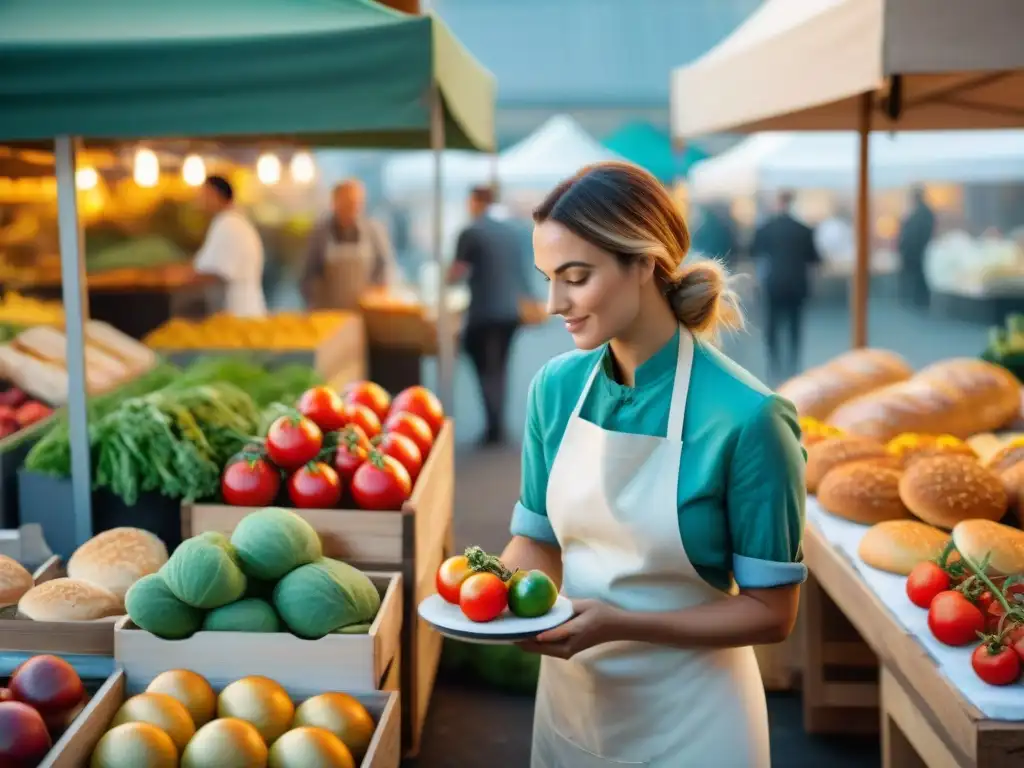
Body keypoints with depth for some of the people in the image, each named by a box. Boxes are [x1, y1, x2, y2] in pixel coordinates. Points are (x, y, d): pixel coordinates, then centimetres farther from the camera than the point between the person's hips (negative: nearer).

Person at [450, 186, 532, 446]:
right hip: (511, 310, 6)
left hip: (484, 311, -5)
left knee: (484, 367, 3)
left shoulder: (471, 232, -9)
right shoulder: (513, 231, 8)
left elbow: (456, 273, -7)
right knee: (499, 367, 16)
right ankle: (498, 425, 18)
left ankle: (494, 427, -4)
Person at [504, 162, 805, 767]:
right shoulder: (556, 386, -6)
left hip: (688, 718, -4)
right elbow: (538, 540, 5)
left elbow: (770, 611, -15)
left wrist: (620, 625, -24)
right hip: (570, 700, 5)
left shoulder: (745, 416, -21)